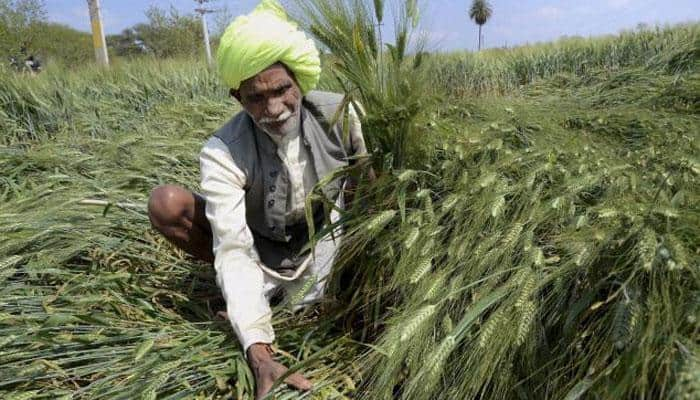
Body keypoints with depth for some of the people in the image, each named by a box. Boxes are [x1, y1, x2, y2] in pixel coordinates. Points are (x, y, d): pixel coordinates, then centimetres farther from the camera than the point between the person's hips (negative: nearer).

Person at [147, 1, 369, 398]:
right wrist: (260, 354, -46)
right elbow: (234, 249, -37)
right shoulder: (223, 153, -30)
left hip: (321, 243, 1)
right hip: (258, 249, -1)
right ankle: (240, 284, -2)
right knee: (166, 203, -23)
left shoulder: (340, 115, -24)